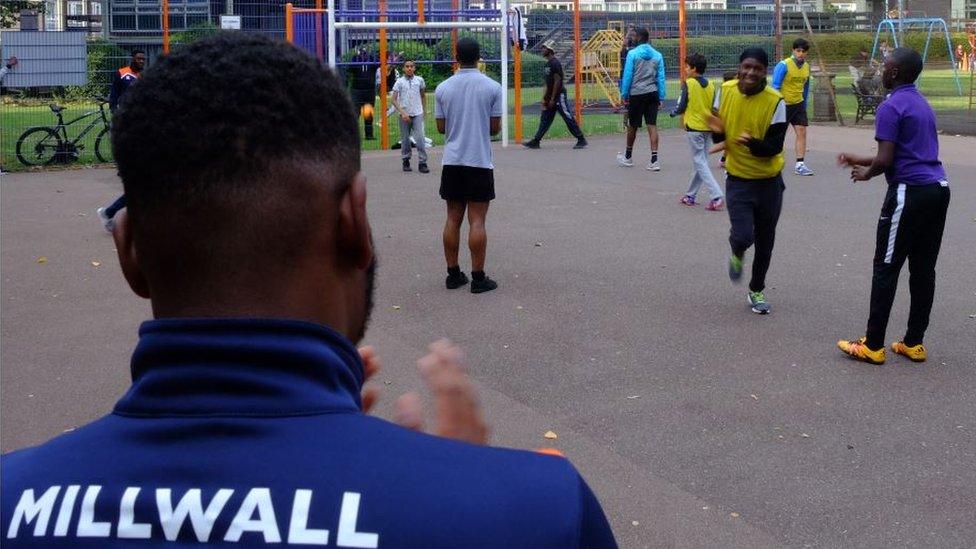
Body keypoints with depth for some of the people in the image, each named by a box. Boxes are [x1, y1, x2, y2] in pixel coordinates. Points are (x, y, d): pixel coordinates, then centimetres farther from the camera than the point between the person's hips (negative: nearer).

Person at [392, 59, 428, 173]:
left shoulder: (419, 80, 3)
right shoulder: (400, 82, -3)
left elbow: (423, 95, 18)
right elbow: (394, 100, -6)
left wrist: (423, 110, 15)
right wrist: (402, 113, -16)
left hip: (417, 114, 0)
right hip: (404, 115, 0)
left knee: (420, 138, -10)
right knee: (405, 139, 7)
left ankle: (422, 163, -5)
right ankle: (406, 162, 22)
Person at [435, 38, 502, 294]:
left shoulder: (443, 88, 1)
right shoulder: (492, 87, -5)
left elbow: (441, 127, 5)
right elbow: (495, 128, -3)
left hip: (452, 162, 3)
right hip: (480, 162, -3)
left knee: (453, 219, 9)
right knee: (477, 221, -1)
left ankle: (453, 275, 14)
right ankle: (478, 278, 2)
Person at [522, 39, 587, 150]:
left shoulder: (555, 63, -15)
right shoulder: (548, 64, 14)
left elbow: (557, 81, -19)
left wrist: (553, 99, -19)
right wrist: (544, 98, 17)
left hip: (559, 95, -10)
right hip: (551, 96, 10)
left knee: (568, 118, -6)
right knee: (545, 119, 9)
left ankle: (581, 140, -1)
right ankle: (535, 141, 12)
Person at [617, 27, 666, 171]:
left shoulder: (632, 54, -5)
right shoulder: (658, 55, 5)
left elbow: (627, 76, -6)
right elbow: (661, 78, 6)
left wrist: (624, 95, 2)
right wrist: (661, 97, 10)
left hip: (636, 94, -3)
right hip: (652, 94, 3)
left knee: (632, 126, 11)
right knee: (652, 125, 0)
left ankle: (628, 157, 27)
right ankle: (654, 160, -9)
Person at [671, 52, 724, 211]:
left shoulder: (688, 84, -10)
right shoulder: (711, 85, 5)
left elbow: (682, 107, -9)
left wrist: (674, 113, 10)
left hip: (694, 127, -6)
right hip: (708, 128, 6)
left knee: (700, 163, -4)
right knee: (701, 162, 13)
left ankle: (717, 196, -16)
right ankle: (691, 195, 23)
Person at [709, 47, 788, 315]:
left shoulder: (775, 102, -16)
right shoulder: (725, 91, -7)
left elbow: (774, 147, -15)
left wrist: (753, 143, -35)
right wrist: (719, 132, -16)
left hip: (769, 182, 0)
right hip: (738, 179, 0)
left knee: (764, 241, 12)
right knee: (743, 236, -17)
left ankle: (757, 290, 35)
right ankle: (737, 255, 22)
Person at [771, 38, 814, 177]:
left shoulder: (806, 67, 5)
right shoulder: (784, 65, -14)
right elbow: (775, 86, -13)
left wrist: (805, 105, 19)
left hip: (798, 104, 5)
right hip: (784, 104, -5)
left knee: (802, 132, -6)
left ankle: (799, 165, -5)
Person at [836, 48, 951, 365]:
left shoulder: (891, 107, -10)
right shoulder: (922, 104, 19)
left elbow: (885, 160, -16)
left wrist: (866, 174, 5)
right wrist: (861, 160, 28)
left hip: (909, 192, -8)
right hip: (938, 189, 9)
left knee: (886, 269, -2)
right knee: (923, 269, 10)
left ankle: (873, 345, 1)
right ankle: (914, 343, 15)